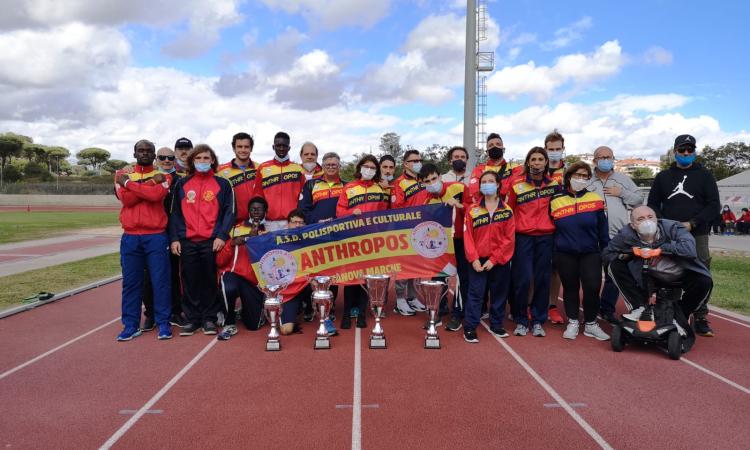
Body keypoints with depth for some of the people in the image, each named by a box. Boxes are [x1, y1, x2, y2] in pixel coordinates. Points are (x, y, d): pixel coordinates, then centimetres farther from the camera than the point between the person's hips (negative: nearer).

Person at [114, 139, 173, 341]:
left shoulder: (163, 175, 6)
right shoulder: (122, 175, 12)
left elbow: (157, 194, -16)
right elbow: (126, 199, -6)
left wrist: (129, 183, -7)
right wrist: (151, 183, -9)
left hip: (156, 236, -2)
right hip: (130, 237, 2)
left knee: (160, 280, -1)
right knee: (130, 281, 5)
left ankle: (163, 322, 9)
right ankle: (131, 325, 15)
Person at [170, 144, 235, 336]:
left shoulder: (223, 184, 6)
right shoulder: (182, 184, 12)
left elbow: (229, 212, 2)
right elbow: (175, 213, 12)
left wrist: (222, 236, -9)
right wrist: (174, 238, 3)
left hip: (212, 242, -2)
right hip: (187, 241, 2)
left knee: (210, 281, 3)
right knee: (190, 281, 6)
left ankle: (209, 318, 14)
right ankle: (192, 319, 16)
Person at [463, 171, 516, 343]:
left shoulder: (507, 210, 1)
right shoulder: (472, 209, 0)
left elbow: (509, 238, -4)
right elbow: (468, 236, -3)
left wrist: (494, 259, -10)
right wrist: (474, 259, -12)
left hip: (500, 261, 2)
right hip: (478, 260, -1)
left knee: (499, 294, 11)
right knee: (475, 294, -1)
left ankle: (496, 325, 27)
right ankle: (469, 328, 7)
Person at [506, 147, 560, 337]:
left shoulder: (554, 184, 6)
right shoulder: (516, 184, 0)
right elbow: (509, 210, 6)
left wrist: (555, 228, 10)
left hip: (546, 238, 2)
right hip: (523, 237, -2)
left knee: (543, 279, 4)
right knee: (523, 279, -5)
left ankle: (538, 321, 16)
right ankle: (520, 320, 10)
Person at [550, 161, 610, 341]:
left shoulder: (595, 199, 0)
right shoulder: (556, 201, 1)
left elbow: (603, 229, 4)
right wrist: (551, 253, 8)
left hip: (591, 253, 0)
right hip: (564, 254, 1)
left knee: (593, 287, -7)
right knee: (570, 288, 9)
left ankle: (591, 324, 14)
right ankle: (572, 323, 24)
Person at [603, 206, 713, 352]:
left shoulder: (672, 227, -24)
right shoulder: (626, 235, -20)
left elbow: (689, 249, -41)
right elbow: (606, 254, -5)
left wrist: (660, 248, -35)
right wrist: (624, 255, -24)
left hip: (681, 276, -1)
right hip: (652, 276, 1)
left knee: (704, 282, -30)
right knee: (615, 266, -16)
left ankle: (680, 317, -2)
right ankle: (639, 308, -13)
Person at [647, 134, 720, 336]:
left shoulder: (704, 175, 9)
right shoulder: (663, 177, 14)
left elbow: (714, 206, 3)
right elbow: (652, 204, 13)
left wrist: (692, 223, -10)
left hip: (697, 236, -1)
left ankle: (700, 319, 5)